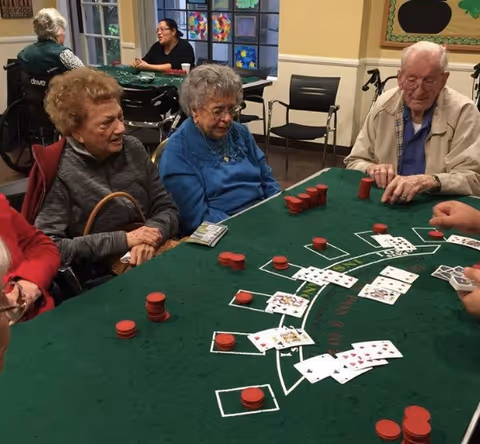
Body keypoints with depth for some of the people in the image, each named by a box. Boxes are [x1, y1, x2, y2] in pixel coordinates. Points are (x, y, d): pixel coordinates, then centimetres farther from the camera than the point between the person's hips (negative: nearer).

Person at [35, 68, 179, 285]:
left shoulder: (134, 149, 5)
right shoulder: (58, 171, -12)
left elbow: (167, 208, 8)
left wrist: (151, 236, -15)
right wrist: (123, 240, -18)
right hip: (101, 281, -5)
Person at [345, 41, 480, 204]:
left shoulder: (463, 112, -8)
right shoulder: (384, 105, 2)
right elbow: (354, 162, 7)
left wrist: (430, 182, -30)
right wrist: (371, 169, -14)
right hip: (383, 202, 3)